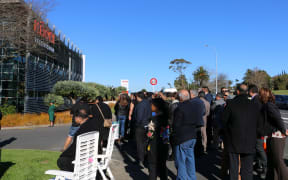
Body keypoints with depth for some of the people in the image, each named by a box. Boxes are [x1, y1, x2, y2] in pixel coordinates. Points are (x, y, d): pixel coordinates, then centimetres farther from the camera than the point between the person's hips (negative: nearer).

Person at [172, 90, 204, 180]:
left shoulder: (180, 108, -18)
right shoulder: (193, 105, 4)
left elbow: (176, 125, -15)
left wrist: (173, 136, -1)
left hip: (182, 138, -8)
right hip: (193, 136, 8)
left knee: (180, 162, 3)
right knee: (190, 160, 18)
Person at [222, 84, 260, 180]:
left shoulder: (231, 104, -11)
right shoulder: (254, 106, -2)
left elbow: (224, 120, -4)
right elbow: (257, 124, 5)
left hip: (233, 141, -2)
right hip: (249, 142, 2)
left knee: (233, 167, 11)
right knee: (247, 168, 11)